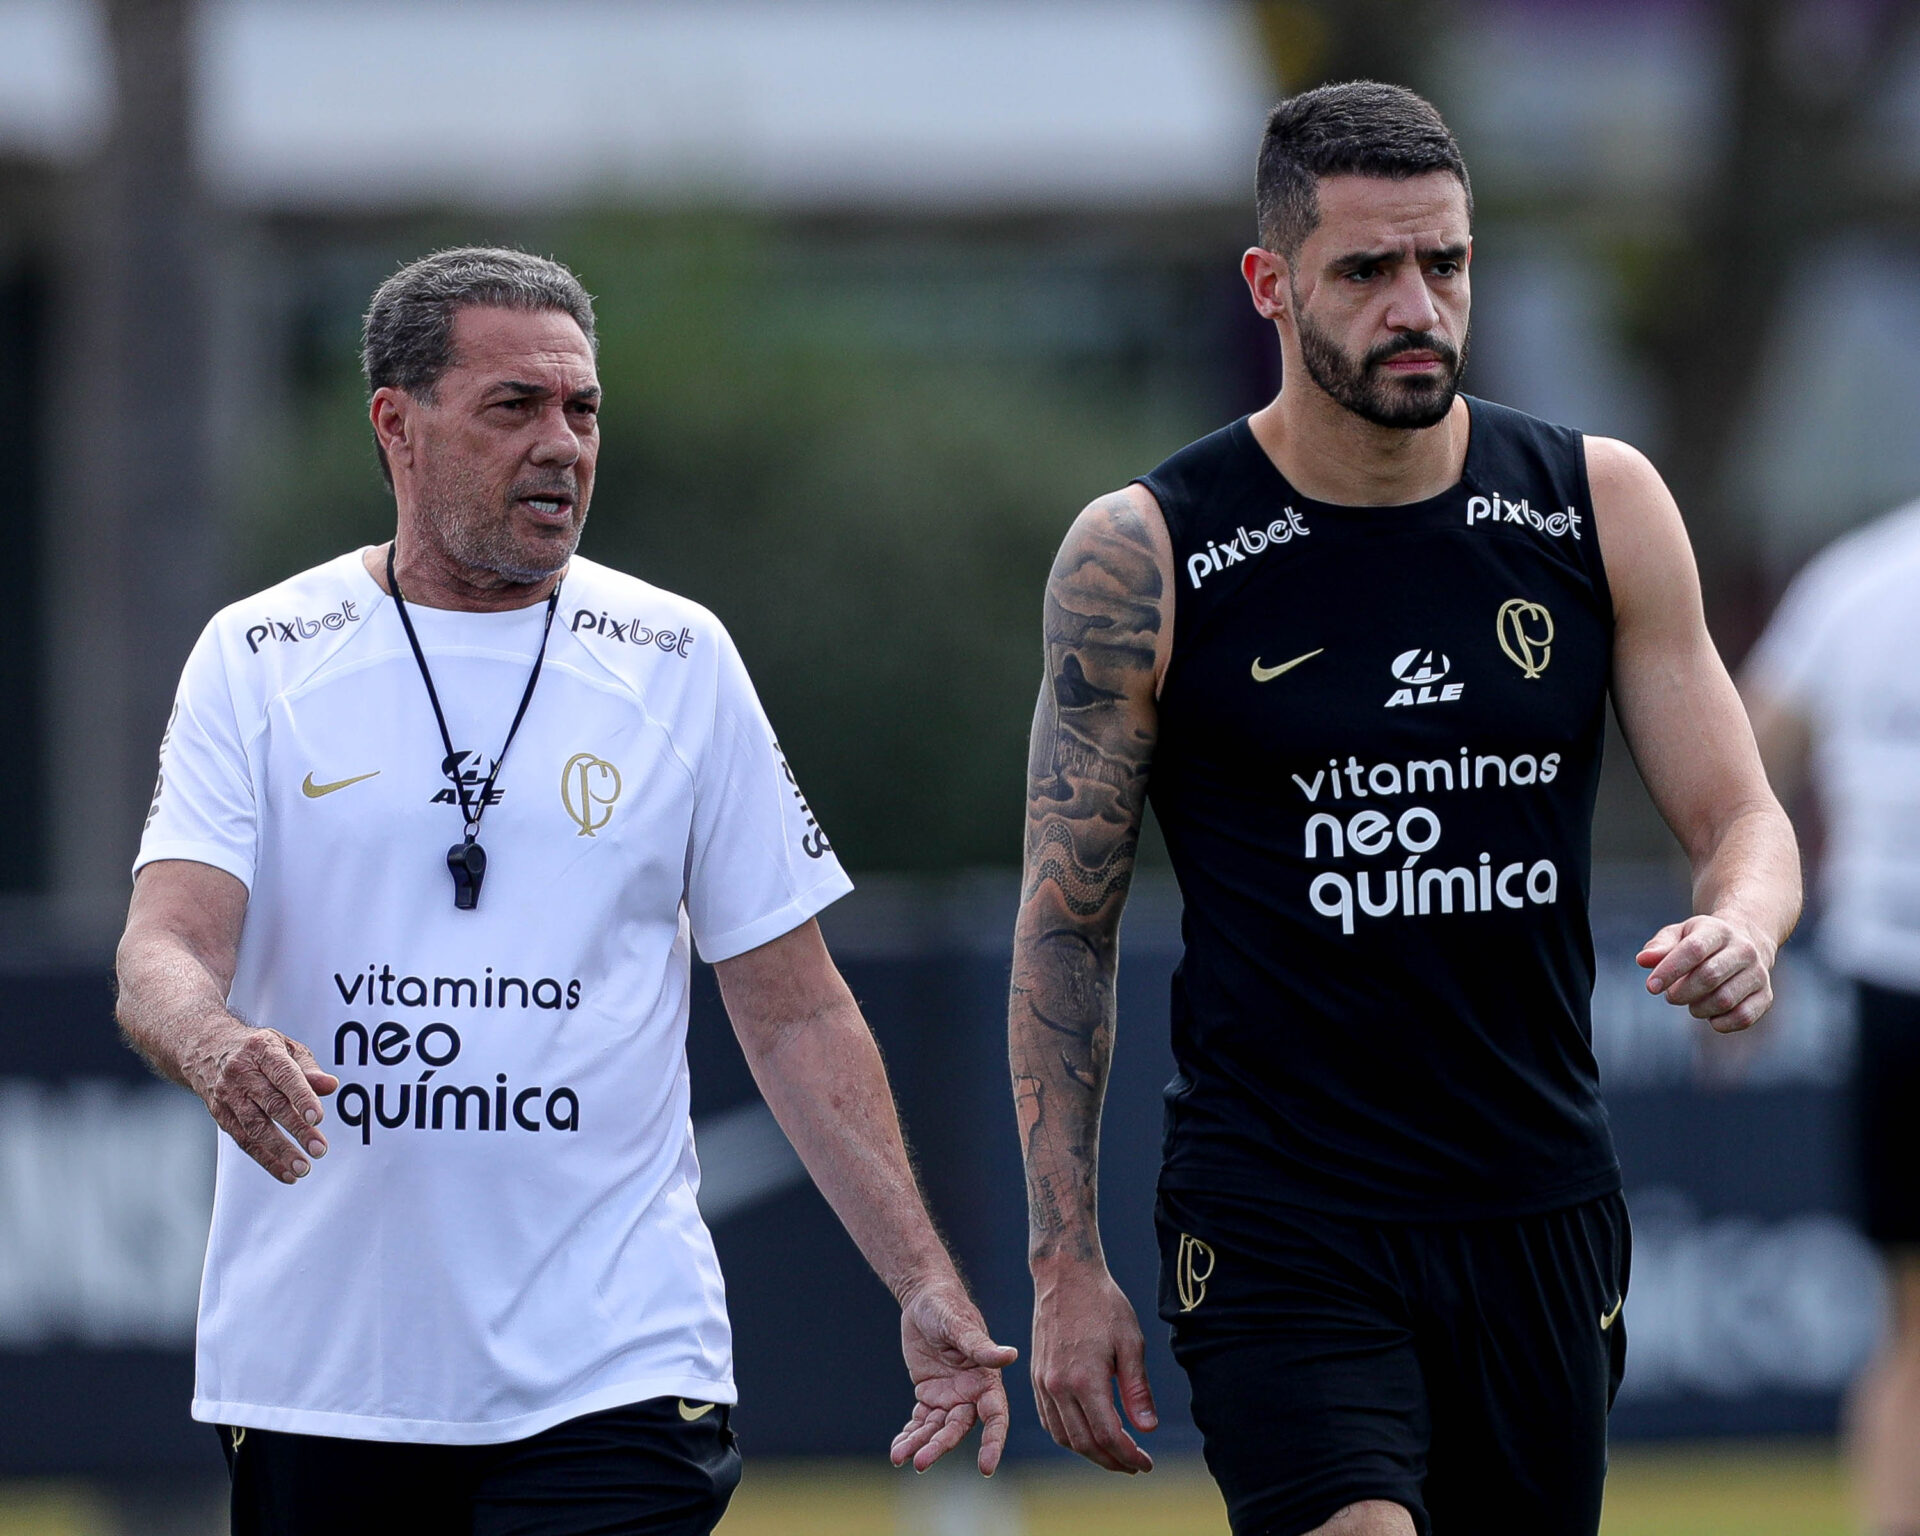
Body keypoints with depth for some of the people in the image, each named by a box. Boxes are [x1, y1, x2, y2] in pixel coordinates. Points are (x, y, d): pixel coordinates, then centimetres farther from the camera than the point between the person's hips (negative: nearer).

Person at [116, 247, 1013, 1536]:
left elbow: (796, 1014, 9)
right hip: (317, 1373, 1)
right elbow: (163, 955, -7)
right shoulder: (259, 662, 3)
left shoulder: (678, 664, 6)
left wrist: (925, 1287, 1)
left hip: (613, 1371, -1)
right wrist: (217, 1047, -31)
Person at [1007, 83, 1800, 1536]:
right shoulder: (1143, 557, -5)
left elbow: (1741, 816, 6)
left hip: (1542, 1213, 4)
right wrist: (1067, 1262, -5)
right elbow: (1066, 926, 0)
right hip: (1279, 1236, -4)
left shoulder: (1600, 506, 3)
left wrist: (1740, 932, -19)